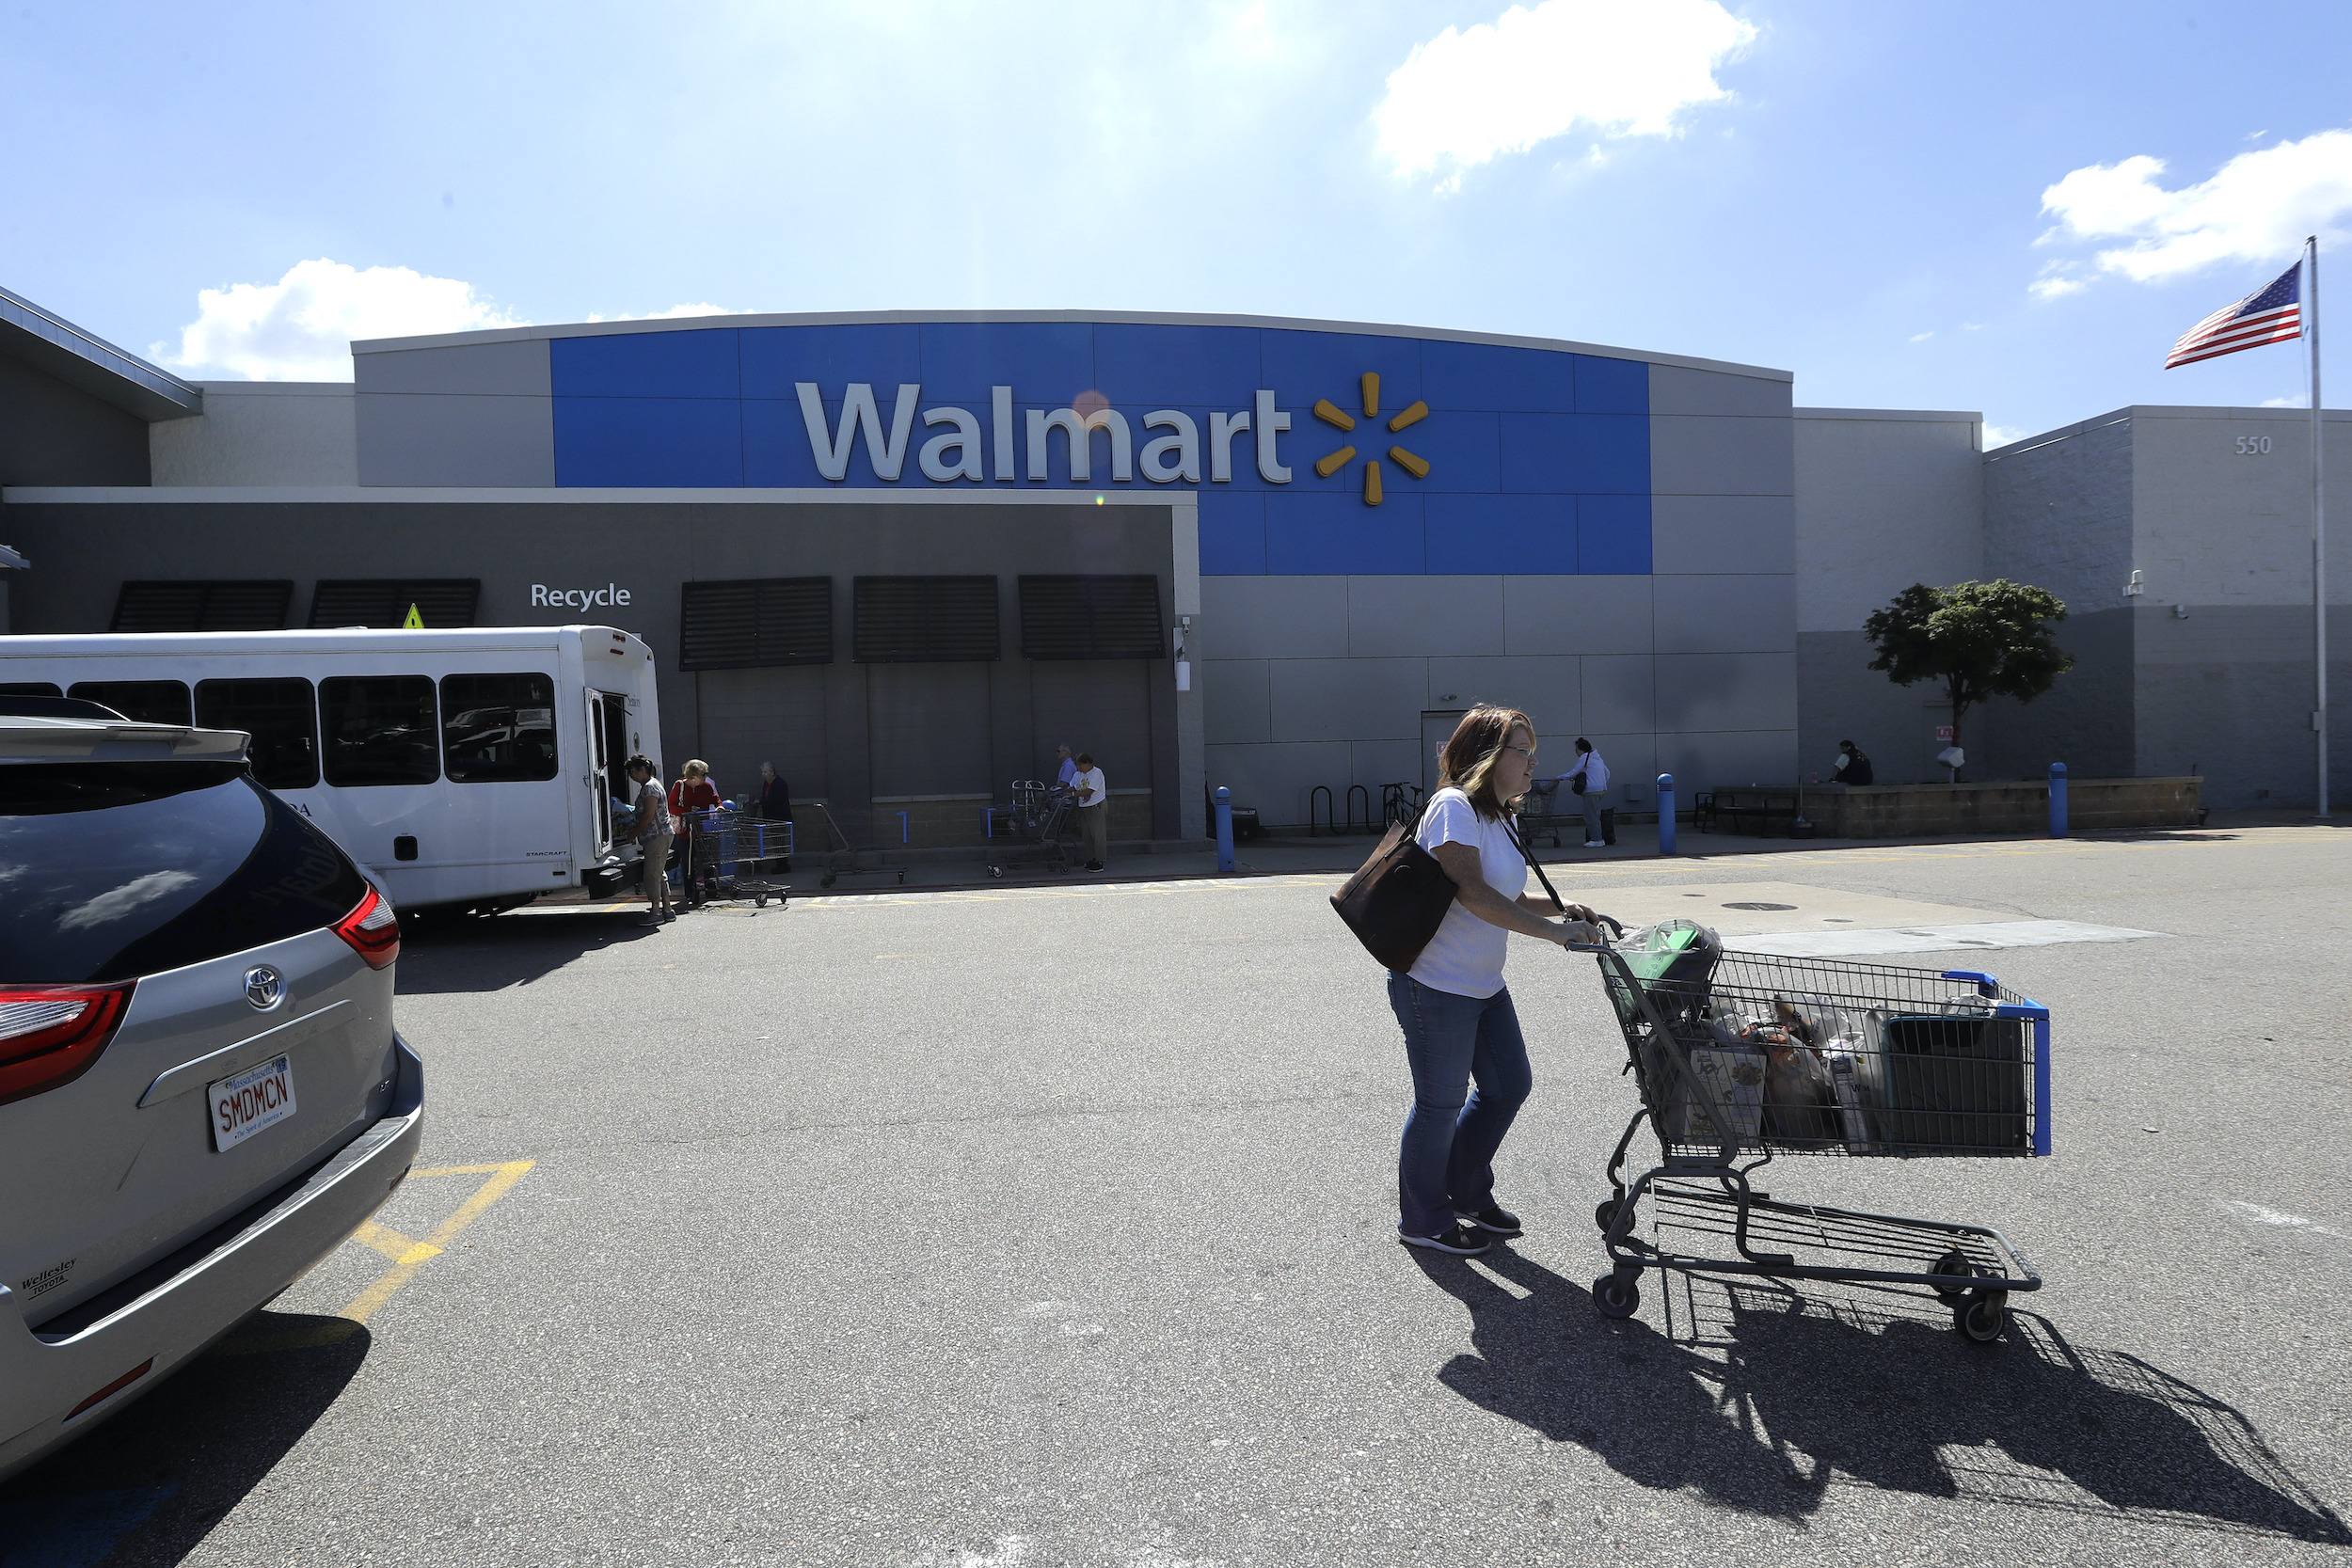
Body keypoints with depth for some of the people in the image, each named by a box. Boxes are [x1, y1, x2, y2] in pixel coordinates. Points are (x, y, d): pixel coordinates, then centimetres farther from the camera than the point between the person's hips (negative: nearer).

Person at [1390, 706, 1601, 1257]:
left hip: (1484, 985, 10)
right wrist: (1551, 930, -28)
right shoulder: (1454, 805, -18)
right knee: (1441, 1103, 4)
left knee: (1509, 1086, 17)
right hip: (1436, 987, -10)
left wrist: (1561, 908, -1)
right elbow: (1473, 893, -28)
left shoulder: (1498, 817, 13)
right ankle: (1423, 1221, 25)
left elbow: (1510, 901, 16)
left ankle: (1467, 1194, 36)